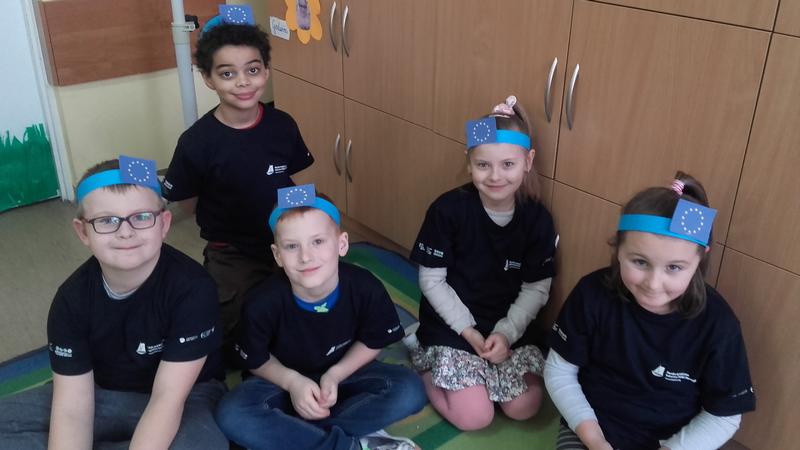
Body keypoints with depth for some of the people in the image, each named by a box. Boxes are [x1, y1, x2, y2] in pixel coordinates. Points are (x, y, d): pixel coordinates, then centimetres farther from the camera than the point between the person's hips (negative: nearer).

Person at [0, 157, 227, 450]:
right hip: (104, 395, 4)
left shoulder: (192, 288, -26)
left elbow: (168, 399, -27)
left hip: (185, 397, -3)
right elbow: (72, 409, -17)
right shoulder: (72, 298, -13)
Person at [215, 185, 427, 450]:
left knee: (410, 390, -24)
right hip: (284, 380, -1)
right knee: (233, 415, -30)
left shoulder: (366, 289, -25)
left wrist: (335, 374, -20)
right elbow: (256, 360, -7)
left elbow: (372, 342, -5)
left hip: (345, 373, 1)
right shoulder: (262, 303, -26)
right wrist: (292, 381, -24)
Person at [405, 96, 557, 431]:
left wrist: (505, 332, -17)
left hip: (509, 325, 3)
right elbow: (431, 280, -11)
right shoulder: (448, 209, -17)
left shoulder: (537, 218, -9)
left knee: (523, 409, -7)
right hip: (451, 323, -3)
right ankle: (422, 354, 13)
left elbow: (537, 289, -4)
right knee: (474, 418, -11)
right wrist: (468, 329, -16)